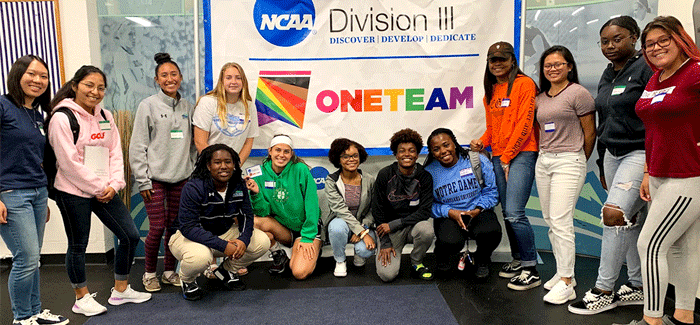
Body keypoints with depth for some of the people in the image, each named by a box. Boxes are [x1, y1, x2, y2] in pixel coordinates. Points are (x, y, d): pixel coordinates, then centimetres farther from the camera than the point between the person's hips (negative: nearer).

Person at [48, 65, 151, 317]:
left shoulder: (105, 116, 9)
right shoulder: (62, 118, -11)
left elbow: (115, 153, 8)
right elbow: (69, 163, -15)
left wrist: (114, 185, -5)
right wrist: (99, 188, -12)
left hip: (104, 191, 7)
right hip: (73, 192, -6)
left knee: (130, 236, 6)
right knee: (78, 246, 7)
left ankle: (120, 290, 23)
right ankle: (82, 298, 26)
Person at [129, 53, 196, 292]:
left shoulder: (188, 107, 9)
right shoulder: (148, 106, -3)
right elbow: (137, 146, -5)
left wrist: (193, 172, 8)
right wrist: (143, 180, -8)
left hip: (181, 178, 4)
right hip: (155, 178, -4)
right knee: (157, 228, -2)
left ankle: (170, 271, 24)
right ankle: (149, 273, 18)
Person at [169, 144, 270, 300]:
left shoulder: (238, 185, -7)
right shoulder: (194, 188, -24)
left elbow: (246, 216, -1)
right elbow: (188, 227, -28)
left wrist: (243, 239, -25)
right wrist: (223, 246, -35)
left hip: (224, 232, 6)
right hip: (187, 236, -5)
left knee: (262, 242, -11)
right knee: (200, 256, -40)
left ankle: (227, 270, 15)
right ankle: (187, 280, 0)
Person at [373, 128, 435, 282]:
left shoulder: (425, 176, -9)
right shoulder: (385, 175, -9)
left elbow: (425, 211, -13)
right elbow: (377, 210, -4)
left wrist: (394, 225, -20)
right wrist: (385, 243, -8)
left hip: (415, 223, 1)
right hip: (390, 228, -1)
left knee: (426, 230, -35)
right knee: (386, 274, -18)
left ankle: (416, 263, -4)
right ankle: (395, 253, 17)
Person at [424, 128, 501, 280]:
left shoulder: (478, 161, -3)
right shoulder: (429, 172, -2)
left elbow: (492, 190, 2)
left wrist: (478, 209, -14)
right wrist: (450, 212, -16)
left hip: (478, 212, 1)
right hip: (448, 216, -1)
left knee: (491, 232, -32)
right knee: (450, 242, -33)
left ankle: (482, 261, 6)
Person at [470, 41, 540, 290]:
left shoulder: (524, 83, -4)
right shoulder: (490, 91, 18)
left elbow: (524, 123, -11)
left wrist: (507, 156, -10)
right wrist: (482, 141, 3)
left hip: (521, 154, -7)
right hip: (498, 157, 7)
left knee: (514, 213, -14)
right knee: (507, 213, 11)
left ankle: (531, 270, -2)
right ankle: (518, 260, 25)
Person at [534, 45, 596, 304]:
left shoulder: (578, 93, -6)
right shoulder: (540, 98, 14)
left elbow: (590, 132, -4)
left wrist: (579, 161, 5)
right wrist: (545, 153, 13)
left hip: (568, 161, -8)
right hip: (543, 161, 8)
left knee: (561, 221, -12)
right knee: (550, 221, 9)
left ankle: (566, 283, -6)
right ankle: (564, 272, 21)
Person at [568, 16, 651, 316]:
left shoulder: (646, 68, -8)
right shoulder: (607, 76, 16)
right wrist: (602, 165, 22)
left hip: (641, 153, -8)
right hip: (613, 155, 8)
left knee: (614, 213, -16)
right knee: (632, 221, 11)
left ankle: (603, 291, -5)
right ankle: (638, 287, 22)